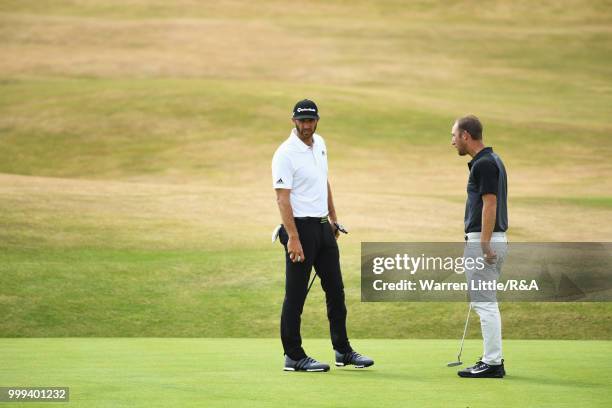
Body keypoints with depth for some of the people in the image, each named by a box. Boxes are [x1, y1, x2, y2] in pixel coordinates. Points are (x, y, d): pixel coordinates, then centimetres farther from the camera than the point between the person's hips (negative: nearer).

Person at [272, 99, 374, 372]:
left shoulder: (319, 144, 10)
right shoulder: (285, 154, -15)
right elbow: (283, 198, -20)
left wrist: (333, 218, 24)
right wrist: (293, 239, -26)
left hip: (323, 227, 8)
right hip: (301, 227, -8)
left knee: (335, 290, 12)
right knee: (295, 295, -3)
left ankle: (343, 350, 22)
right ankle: (293, 357, 3)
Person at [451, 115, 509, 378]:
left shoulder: (484, 164, -15)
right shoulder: (491, 160, 16)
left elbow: (489, 205, -21)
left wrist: (484, 245, -24)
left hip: (483, 240, -10)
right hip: (492, 240, 10)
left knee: (484, 302, -8)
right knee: (485, 302, 14)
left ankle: (492, 363, -6)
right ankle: (493, 359, 17)